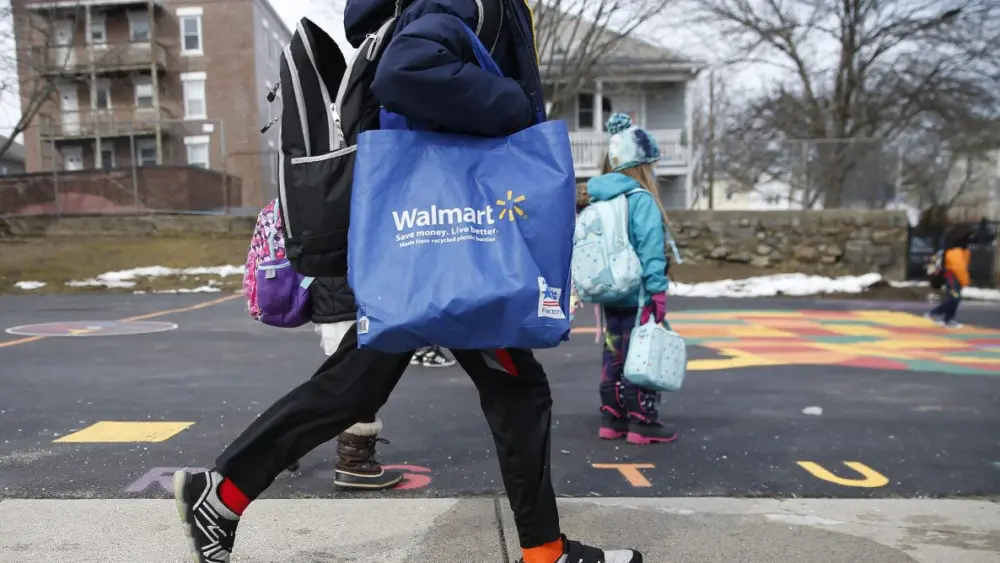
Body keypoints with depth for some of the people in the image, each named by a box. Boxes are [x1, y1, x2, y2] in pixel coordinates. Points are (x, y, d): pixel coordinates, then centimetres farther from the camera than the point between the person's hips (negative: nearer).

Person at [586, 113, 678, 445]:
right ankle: (643, 423, 8)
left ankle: (612, 418, 21)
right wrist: (658, 292, -15)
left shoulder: (598, 200, 9)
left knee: (613, 355, 14)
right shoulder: (641, 200, -14)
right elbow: (650, 248, -18)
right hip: (638, 296, -7)